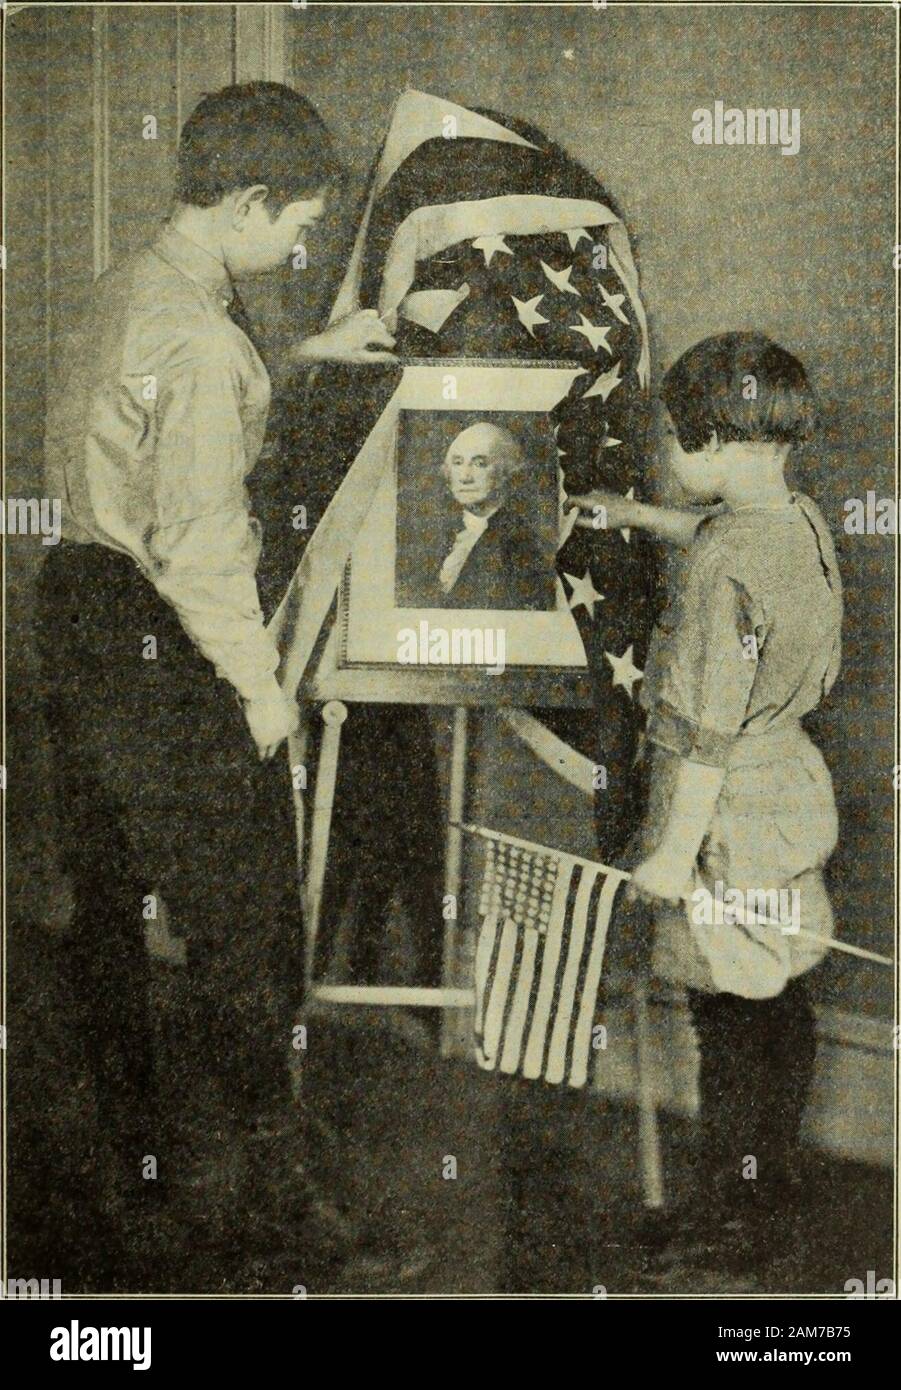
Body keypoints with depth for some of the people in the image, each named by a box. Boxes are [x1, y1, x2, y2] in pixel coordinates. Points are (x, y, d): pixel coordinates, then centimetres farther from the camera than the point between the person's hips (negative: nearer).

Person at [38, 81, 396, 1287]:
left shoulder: (124, 292, 9)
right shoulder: (200, 342, -21)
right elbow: (194, 545, -24)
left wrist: (301, 352, 24)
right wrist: (258, 684, -15)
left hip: (80, 613, 10)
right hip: (167, 656, -10)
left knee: (106, 899, 19)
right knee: (242, 926, 3)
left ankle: (119, 1146, 34)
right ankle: (234, 1185, 16)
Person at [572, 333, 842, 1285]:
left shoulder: (723, 571, -25)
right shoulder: (805, 525, 2)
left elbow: (708, 732, -23)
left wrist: (674, 851, -16)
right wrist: (639, 517, 37)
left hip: (729, 814, -9)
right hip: (791, 786, 9)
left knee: (729, 1020, 4)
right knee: (779, 1005, 19)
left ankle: (735, 1223, 18)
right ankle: (774, 1192, 35)